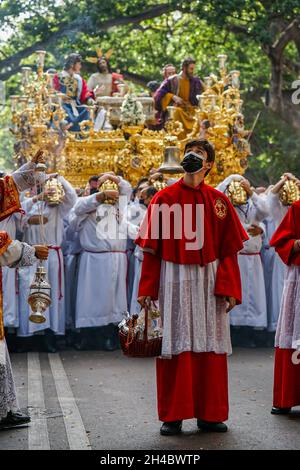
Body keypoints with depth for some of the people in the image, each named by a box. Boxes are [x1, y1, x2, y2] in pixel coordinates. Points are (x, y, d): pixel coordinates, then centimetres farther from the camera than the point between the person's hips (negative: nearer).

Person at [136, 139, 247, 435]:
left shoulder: (218, 201, 5)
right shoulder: (164, 199, 2)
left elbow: (229, 250, 4)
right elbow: (151, 248, 2)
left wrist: (229, 288, -6)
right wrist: (147, 288, -2)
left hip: (209, 281, 1)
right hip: (174, 280, -1)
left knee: (210, 346, 4)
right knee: (175, 345, 0)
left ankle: (210, 414, 13)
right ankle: (173, 416, 8)